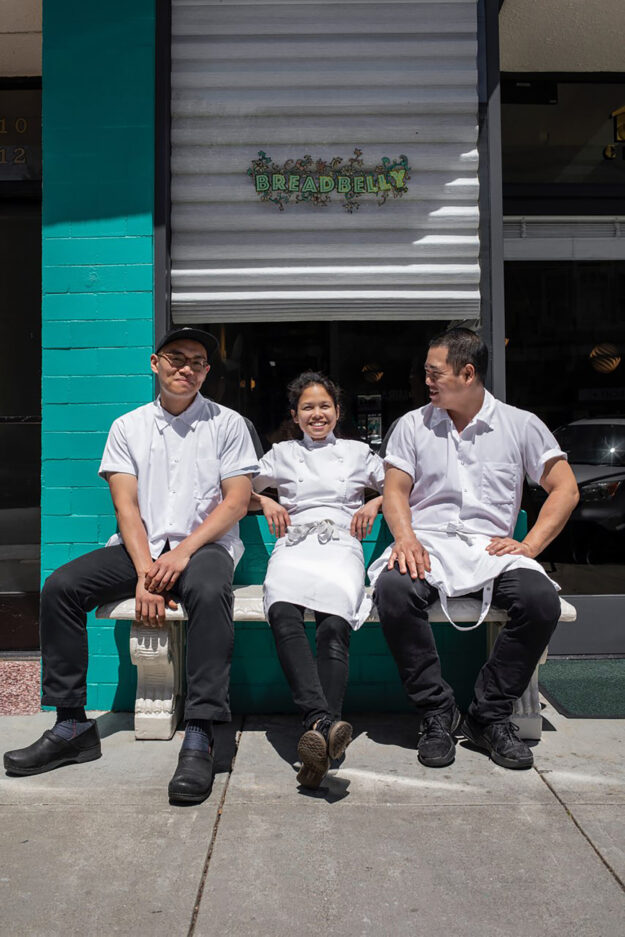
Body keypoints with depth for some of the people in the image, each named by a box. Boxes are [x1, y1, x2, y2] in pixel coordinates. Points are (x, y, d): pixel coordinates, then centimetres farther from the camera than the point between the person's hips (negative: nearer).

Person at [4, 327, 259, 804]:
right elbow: (126, 505, 1)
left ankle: (199, 738, -32)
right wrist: (144, 572, -14)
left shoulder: (227, 423, 5)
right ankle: (72, 725, -9)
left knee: (210, 593, -37)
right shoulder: (128, 427, 11)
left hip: (204, 545, -3)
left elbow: (236, 502, -3)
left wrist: (182, 553, -16)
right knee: (60, 587, -18)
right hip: (139, 548, 3)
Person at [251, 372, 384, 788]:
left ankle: (319, 732, -47)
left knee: (334, 625, -35)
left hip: (340, 545, 0)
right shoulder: (282, 454, 26)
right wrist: (265, 501, 15)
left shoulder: (358, 452, 24)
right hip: (294, 546, 1)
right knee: (283, 613, -37)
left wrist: (375, 503, 11)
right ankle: (324, 721, -51)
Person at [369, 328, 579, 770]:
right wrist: (405, 537, -13)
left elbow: (565, 489, 7)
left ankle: (490, 715, -10)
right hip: (428, 543, 0)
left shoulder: (521, 424, 9)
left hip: (491, 546, 0)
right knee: (394, 589, -33)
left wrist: (529, 546, -6)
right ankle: (437, 712, -14)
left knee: (541, 599, -30)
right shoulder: (414, 424, 13)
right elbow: (395, 489, 8)